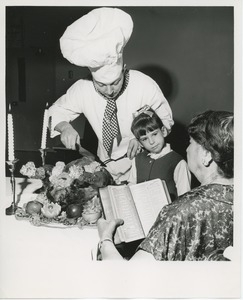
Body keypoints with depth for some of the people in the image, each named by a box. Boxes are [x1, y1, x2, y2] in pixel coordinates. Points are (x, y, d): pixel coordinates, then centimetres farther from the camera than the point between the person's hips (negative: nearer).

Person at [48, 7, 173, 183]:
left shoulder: (146, 86, -24)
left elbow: (166, 120, -8)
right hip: (105, 167, 2)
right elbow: (56, 111, -1)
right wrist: (65, 127, -23)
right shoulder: (82, 89, -19)